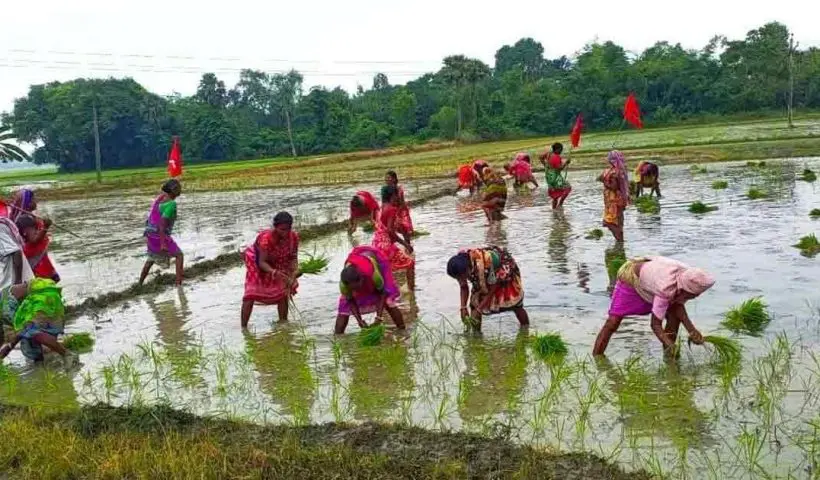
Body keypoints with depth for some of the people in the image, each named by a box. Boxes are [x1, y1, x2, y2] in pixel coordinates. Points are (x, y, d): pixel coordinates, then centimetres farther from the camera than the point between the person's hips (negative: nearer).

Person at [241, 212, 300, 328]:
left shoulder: (294, 237, -24)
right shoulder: (266, 238, -39)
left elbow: (293, 258, -15)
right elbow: (262, 262, -38)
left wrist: (295, 272, -33)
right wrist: (274, 272, -55)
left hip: (278, 266, 5)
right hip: (257, 264, -5)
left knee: (283, 292, 3)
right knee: (251, 294, -11)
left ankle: (283, 322, 18)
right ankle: (244, 327, -5)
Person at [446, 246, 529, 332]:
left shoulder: (487, 261, -45)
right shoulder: (460, 266, -27)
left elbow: (493, 288, -32)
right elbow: (464, 287, -9)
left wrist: (479, 309, -31)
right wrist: (463, 307, -21)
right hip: (484, 278, 5)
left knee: (515, 306, 0)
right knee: (474, 304, -7)